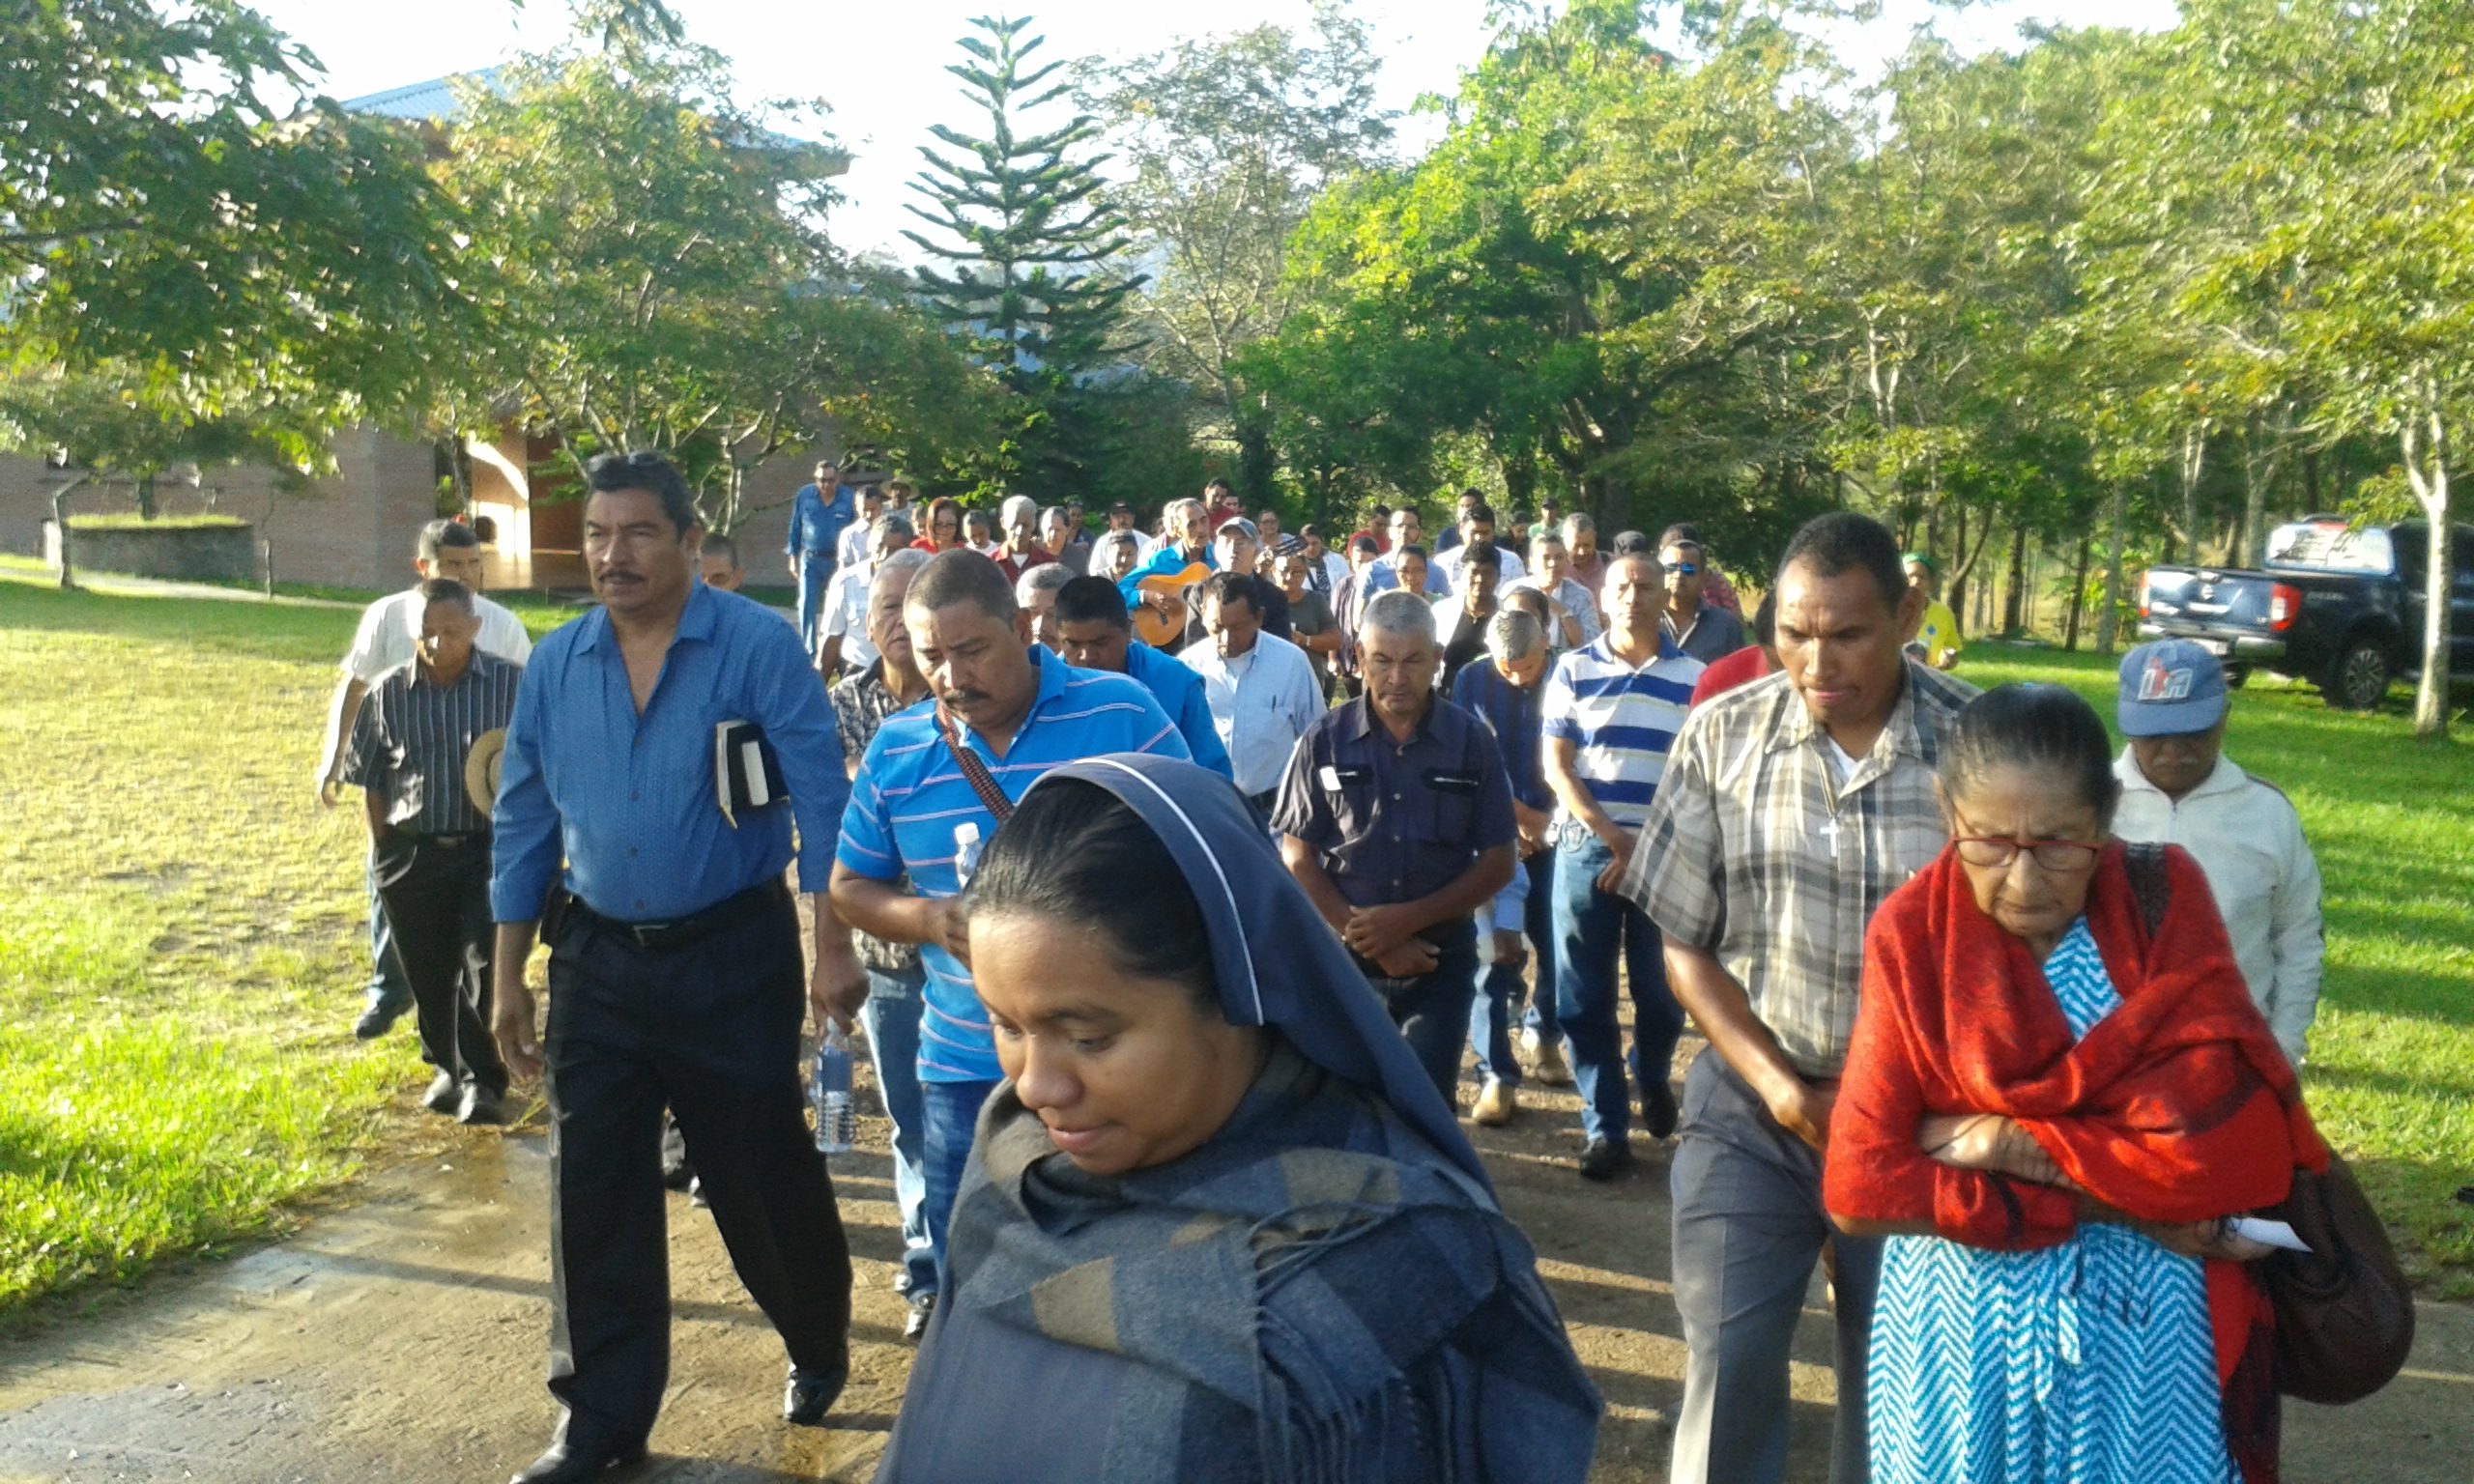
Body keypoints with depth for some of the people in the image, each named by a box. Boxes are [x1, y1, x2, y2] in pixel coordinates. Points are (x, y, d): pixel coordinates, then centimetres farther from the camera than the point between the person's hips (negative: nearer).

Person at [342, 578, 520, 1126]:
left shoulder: (511, 684, -6)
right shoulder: (388, 692, 1)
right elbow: (369, 779, 10)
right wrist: (384, 847, 6)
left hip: (488, 849, -3)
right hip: (411, 854, 3)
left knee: (483, 965, -8)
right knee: (428, 974, 12)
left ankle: (482, 1081, 3)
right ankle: (447, 1067, 32)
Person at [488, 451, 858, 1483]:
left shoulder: (757, 648, -12)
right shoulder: (554, 666, 2)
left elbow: (822, 803, -13)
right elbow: (524, 826, 8)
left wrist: (833, 948, -17)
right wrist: (510, 976, 8)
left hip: (734, 958, -4)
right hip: (598, 962, 4)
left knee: (764, 1176, 9)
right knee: (595, 1193, 8)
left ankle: (818, 1350, 36)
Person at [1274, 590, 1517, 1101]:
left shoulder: (1472, 741, -2)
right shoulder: (1325, 740, -2)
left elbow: (1497, 864, 0)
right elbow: (1297, 856, -1)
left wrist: (1408, 919, -12)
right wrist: (1366, 935, -11)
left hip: (1441, 957, 0)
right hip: (1345, 955, 1)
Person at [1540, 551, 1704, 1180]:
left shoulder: (1693, 677, 2)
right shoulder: (1573, 670, 2)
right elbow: (1556, 765, -1)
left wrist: (1647, 849, -9)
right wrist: (1612, 837, -10)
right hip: (1585, 847, 0)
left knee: (1661, 989, 5)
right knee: (1585, 996, 1)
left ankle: (1652, 1080, 36)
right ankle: (1605, 1125, 12)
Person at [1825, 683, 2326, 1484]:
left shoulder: (2164, 896, -10)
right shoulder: (1913, 935, -10)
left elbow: (2240, 1148, -18)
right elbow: (1861, 1186, -16)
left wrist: (2009, 1145, -18)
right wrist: (2108, 1203, -18)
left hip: (2149, 1321, 0)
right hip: (1970, 1324, 0)